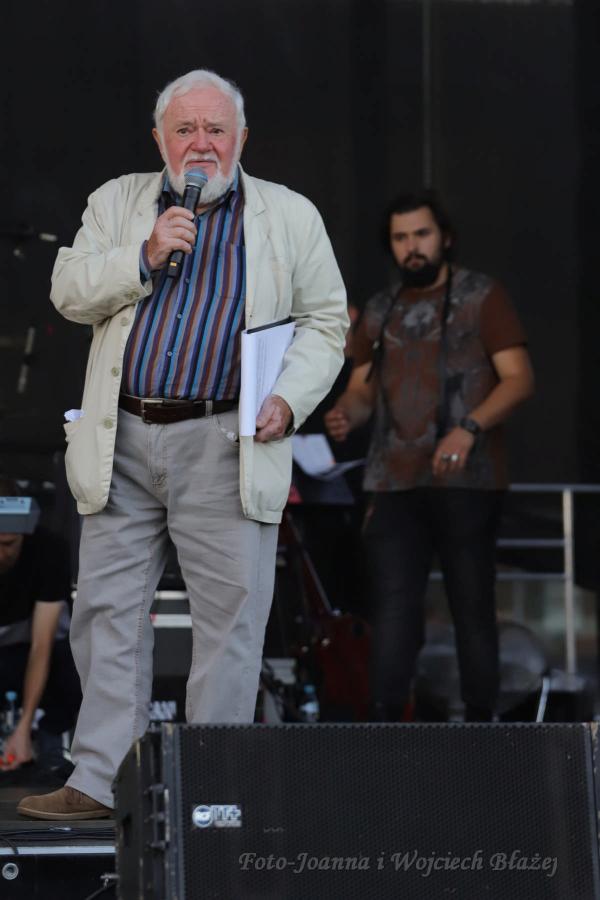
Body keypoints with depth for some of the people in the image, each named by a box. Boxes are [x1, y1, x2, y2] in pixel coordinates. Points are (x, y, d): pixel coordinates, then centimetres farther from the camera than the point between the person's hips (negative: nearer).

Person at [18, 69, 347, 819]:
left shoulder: (290, 216, 9)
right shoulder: (116, 203, 13)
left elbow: (324, 321, 8)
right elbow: (68, 292, 4)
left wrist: (289, 398, -7)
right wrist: (144, 257, -11)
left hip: (226, 447, -2)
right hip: (122, 444, 2)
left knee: (230, 617, -4)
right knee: (107, 611, 1)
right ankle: (99, 780, 6)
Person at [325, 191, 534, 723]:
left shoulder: (481, 298, 2)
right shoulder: (380, 311, 17)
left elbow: (519, 378, -5)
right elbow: (364, 387, 20)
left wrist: (469, 428, -21)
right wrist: (347, 413, -5)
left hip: (466, 480, -4)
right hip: (396, 481, 4)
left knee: (473, 606, -1)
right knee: (394, 605, -3)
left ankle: (480, 720, 4)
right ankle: (386, 722, -4)